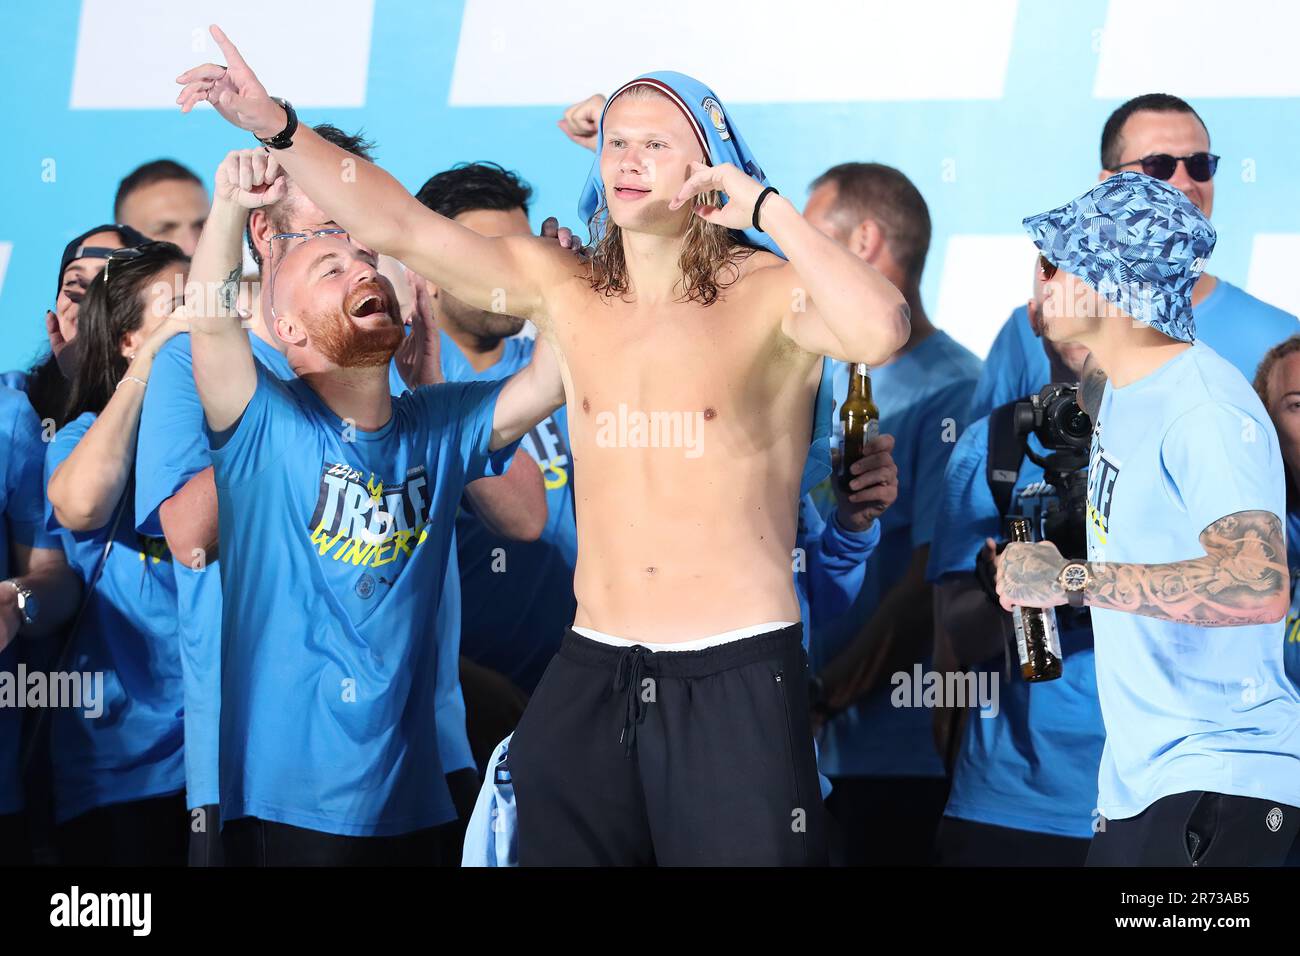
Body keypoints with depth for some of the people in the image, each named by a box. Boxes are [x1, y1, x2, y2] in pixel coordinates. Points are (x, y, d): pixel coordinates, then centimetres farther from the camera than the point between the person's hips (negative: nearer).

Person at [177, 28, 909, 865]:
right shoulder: (562, 291, 8)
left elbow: (882, 332, -27)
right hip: (590, 675, 5)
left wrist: (766, 208, -19)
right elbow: (397, 226, 2)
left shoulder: (771, 294, -6)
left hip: (736, 680, -5)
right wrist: (275, 125, -7)